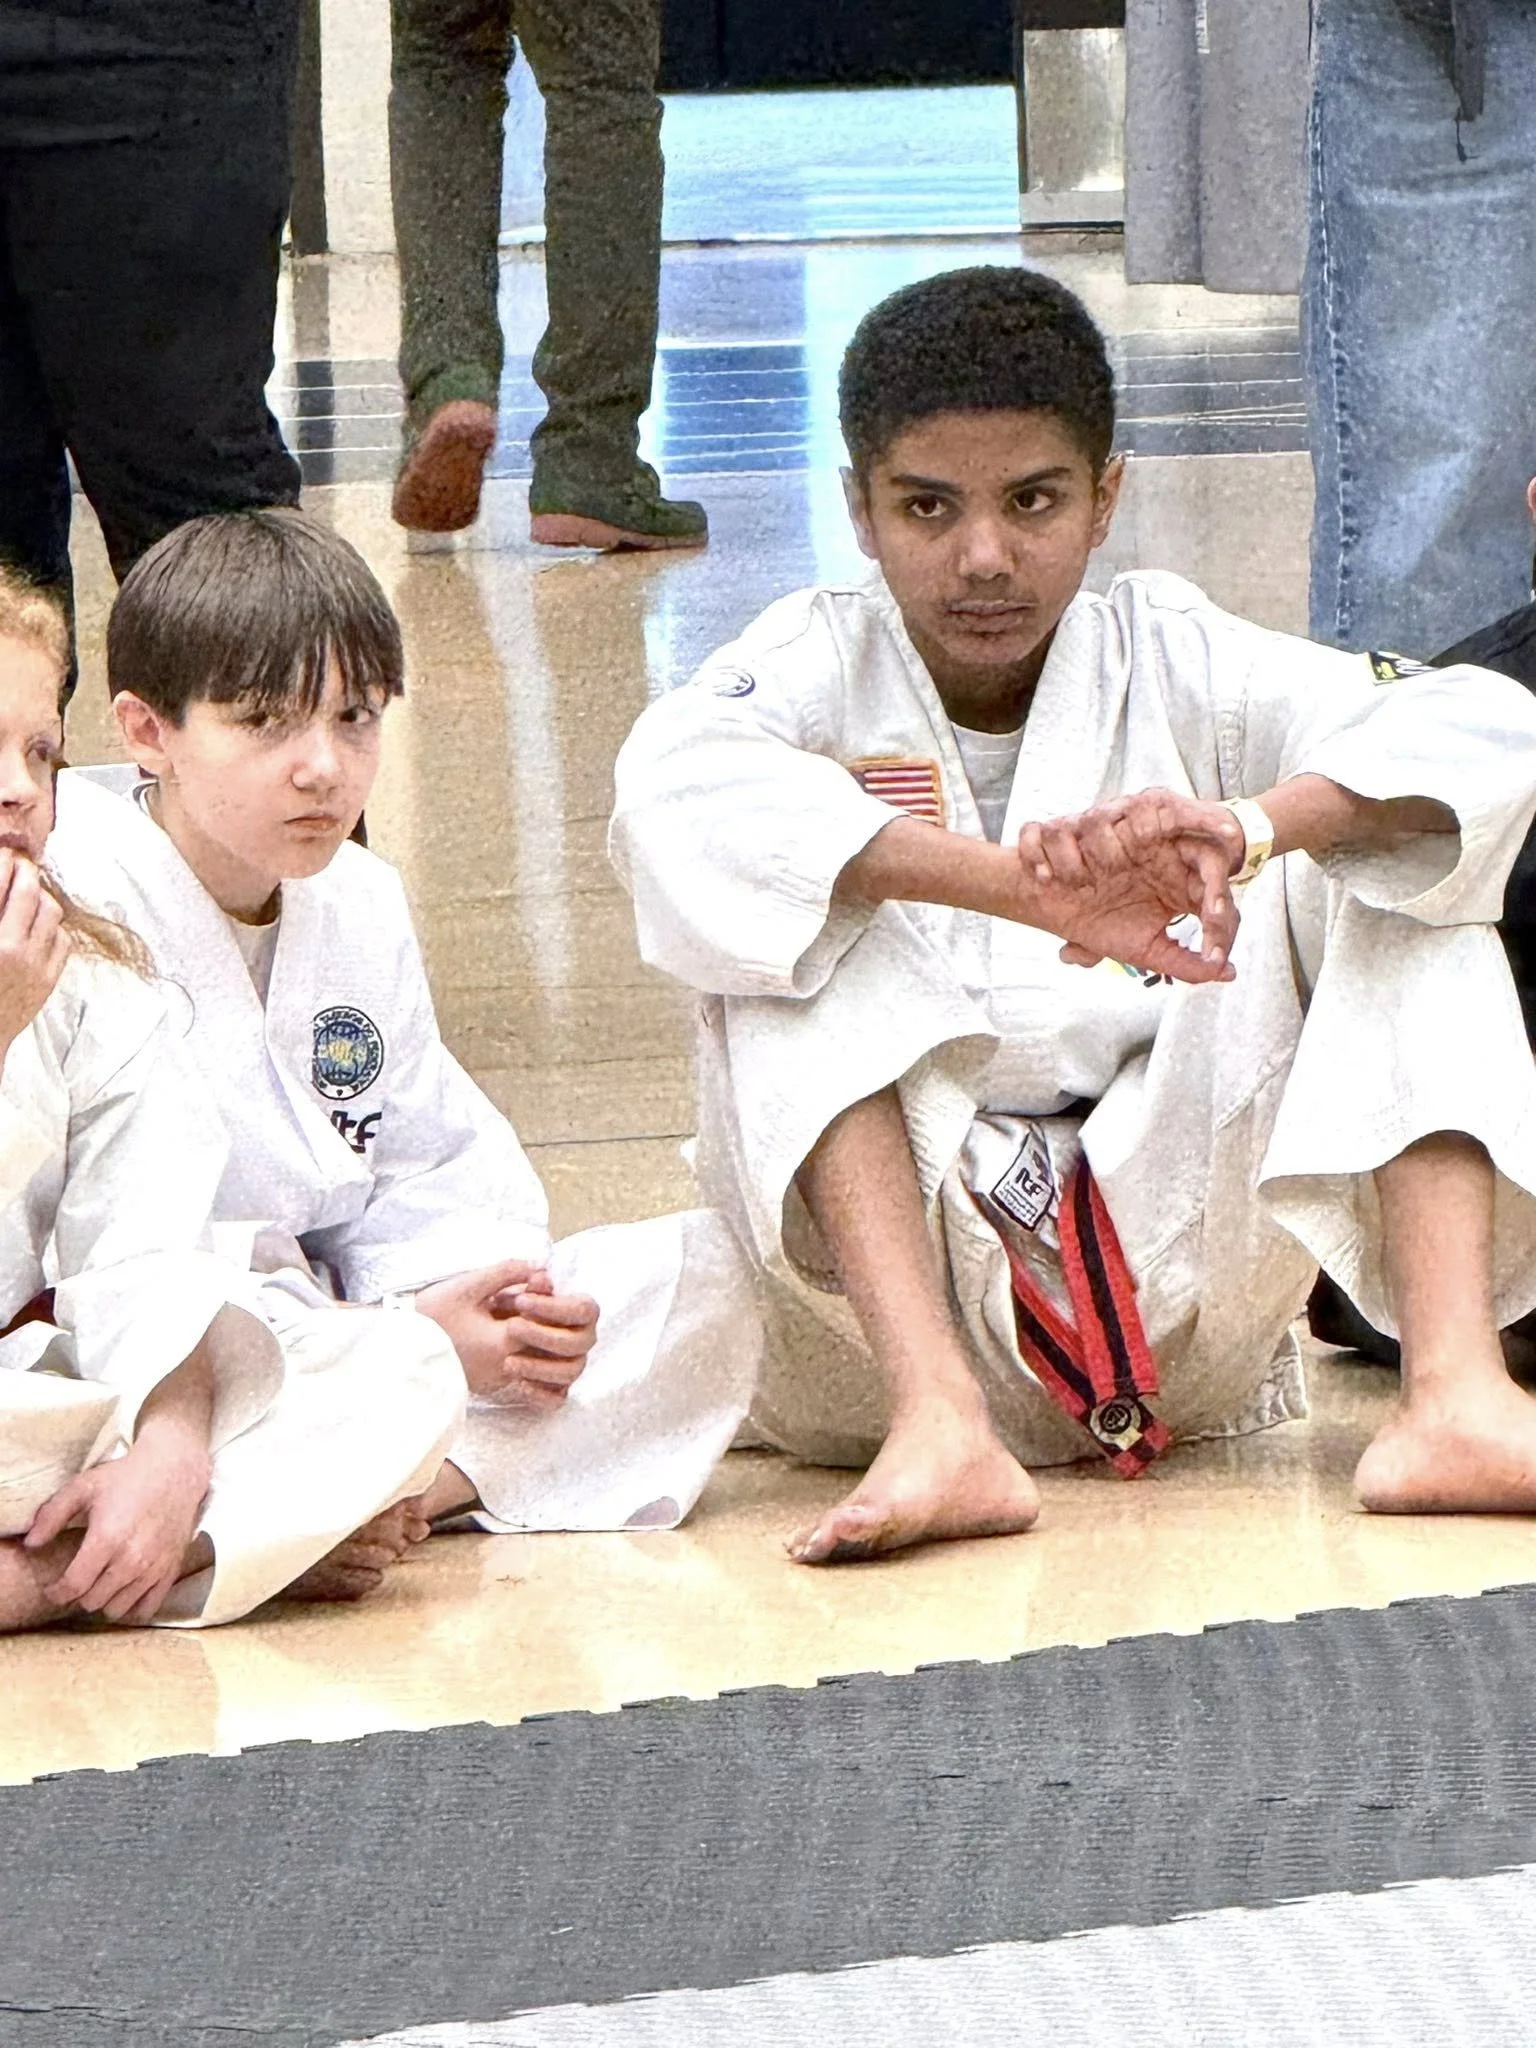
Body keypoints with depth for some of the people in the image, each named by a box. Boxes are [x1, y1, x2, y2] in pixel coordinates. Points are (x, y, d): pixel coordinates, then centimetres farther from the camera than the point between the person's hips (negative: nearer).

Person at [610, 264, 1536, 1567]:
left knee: (1379, 871, -11)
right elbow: (674, 788, -27)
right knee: (801, 935, -22)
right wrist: (1024, 884, -39)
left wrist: (1243, 828, -34)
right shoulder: (822, 667, -1)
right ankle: (935, 1426, -37)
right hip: (917, 1279, -2)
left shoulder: (1165, 663, 3)